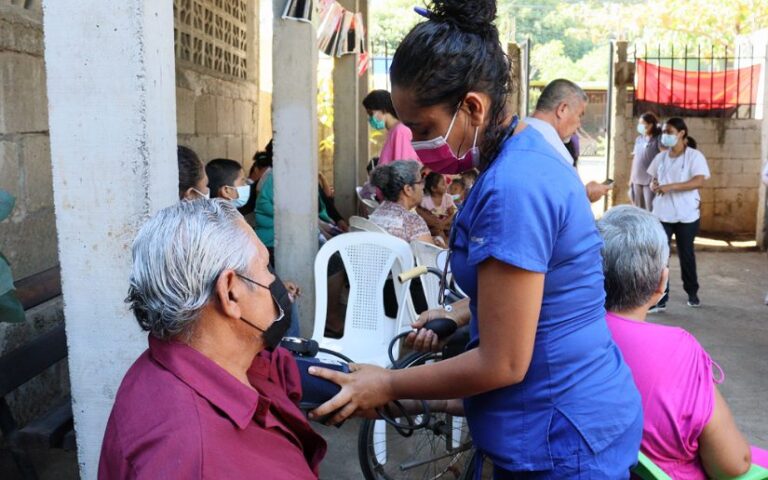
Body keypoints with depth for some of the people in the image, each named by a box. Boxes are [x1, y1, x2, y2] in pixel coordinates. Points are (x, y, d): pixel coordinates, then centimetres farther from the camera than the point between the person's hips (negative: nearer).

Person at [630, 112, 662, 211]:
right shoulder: (639, 139, 11)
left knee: (650, 210, -5)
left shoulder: (658, 139, -7)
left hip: (650, 180, -6)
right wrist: (631, 177, 15)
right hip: (637, 180, 6)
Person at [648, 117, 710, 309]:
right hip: (662, 214, 4)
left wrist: (671, 187, -28)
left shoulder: (694, 156, -7)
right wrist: (654, 186, -8)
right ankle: (660, 298, -1)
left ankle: (692, 293, 32)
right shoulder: (660, 157, 8)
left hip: (687, 215, -3)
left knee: (686, 254, 11)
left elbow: (699, 181, -19)